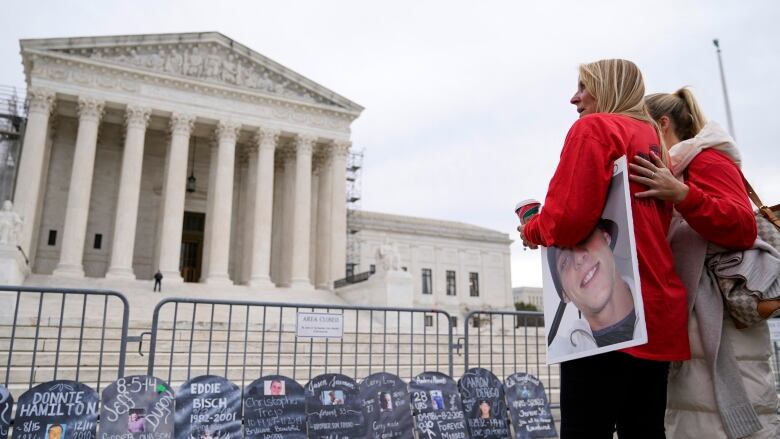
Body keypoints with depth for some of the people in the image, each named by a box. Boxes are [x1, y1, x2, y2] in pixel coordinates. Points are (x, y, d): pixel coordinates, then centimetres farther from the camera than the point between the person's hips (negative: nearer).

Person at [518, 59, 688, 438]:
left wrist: (533, 231, 3)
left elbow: (570, 217, -16)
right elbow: (649, 224, 20)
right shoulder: (654, 141, 21)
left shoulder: (594, 128, -4)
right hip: (658, 310, 9)